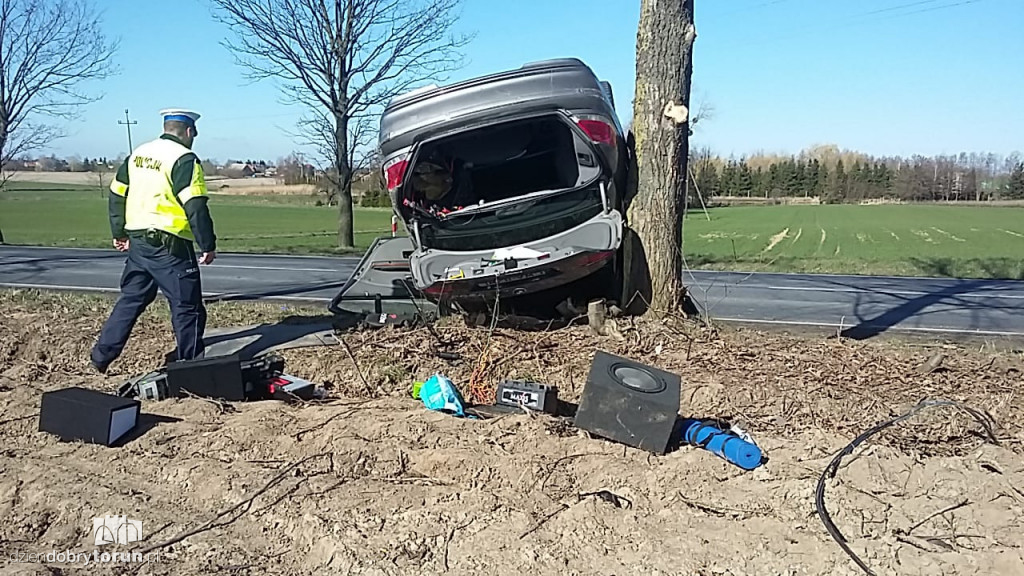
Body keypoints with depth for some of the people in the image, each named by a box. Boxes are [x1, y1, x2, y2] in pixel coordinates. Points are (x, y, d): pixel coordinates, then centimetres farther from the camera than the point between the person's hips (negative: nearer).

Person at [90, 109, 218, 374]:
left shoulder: (137, 154, 13)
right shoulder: (184, 159, -11)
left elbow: (116, 195, 18)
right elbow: (195, 208, -18)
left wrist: (119, 233, 26)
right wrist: (208, 245, -11)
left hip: (138, 243, 8)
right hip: (169, 247, -8)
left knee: (130, 300, 19)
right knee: (187, 308, 2)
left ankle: (101, 356, 21)